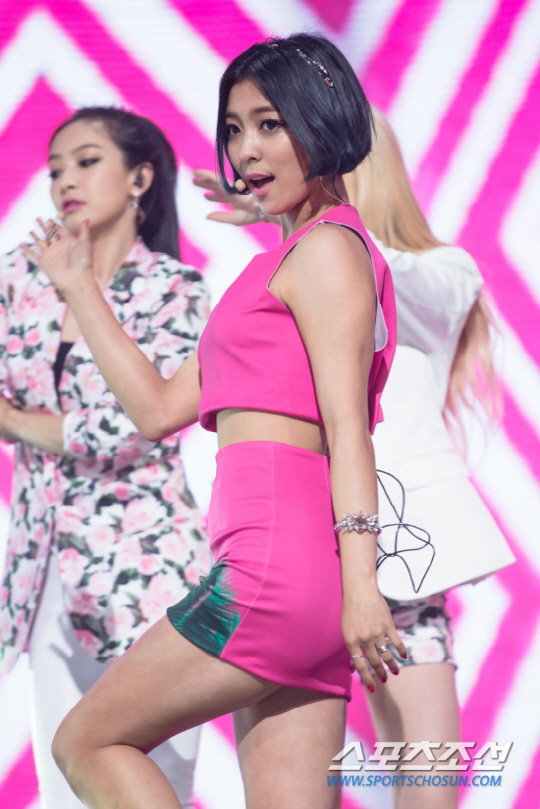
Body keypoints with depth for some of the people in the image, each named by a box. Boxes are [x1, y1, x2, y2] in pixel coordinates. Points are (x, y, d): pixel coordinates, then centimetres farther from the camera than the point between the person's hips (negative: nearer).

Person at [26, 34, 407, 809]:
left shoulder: (326, 248, -2)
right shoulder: (280, 271, 26)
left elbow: (348, 424, -13)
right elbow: (160, 408, 26)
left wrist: (360, 580, -21)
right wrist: (77, 286, 31)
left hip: (277, 559, -9)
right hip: (299, 595, 9)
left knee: (88, 742, 2)